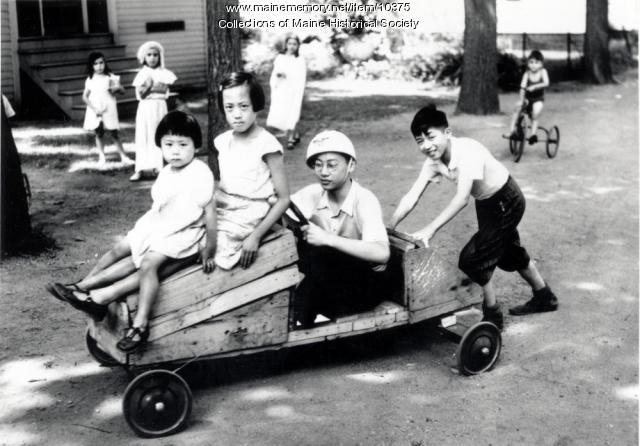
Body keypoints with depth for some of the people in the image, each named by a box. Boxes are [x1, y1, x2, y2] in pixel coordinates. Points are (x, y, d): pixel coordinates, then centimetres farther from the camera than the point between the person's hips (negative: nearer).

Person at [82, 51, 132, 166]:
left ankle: (123, 156, 7)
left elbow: (122, 91, 4)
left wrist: (117, 88, -20)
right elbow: (85, 96, 0)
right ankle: (102, 157, 10)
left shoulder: (110, 77, 1)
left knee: (114, 134, 2)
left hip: (109, 110, -1)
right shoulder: (90, 80, 2)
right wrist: (94, 109, -11)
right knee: (99, 133, 4)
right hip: (96, 111, 1)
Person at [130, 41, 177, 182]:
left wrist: (149, 87, -11)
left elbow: (164, 89, -8)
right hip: (145, 107, 0)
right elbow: (141, 94, -4)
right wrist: (148, 86, -19)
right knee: (143, 137, -1)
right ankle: (140, 169, 0)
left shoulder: (164, 73, 3)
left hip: (159, 106, 0)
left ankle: (157, 167, 4)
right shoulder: (142, 74, 4)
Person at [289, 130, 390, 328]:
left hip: (364, 283, -5)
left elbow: (381, 254, -35)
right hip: (327, 278, 5)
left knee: (319, 252, -30)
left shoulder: (365, 200, -20)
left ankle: (298, 318, -15)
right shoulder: (313, 194, -4)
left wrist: (328, 238, -40)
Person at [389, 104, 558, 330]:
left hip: (507, 202, -8)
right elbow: (411, 197, -15)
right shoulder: (433, 161, -13)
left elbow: (461, 198, -42)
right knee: (510, 253, 24)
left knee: (473, 258, -11)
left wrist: (431, 229, -48)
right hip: (486, 203, 8)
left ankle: (493, 317, 8)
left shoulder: (468, 151, -35)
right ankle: (544, 298, 46)